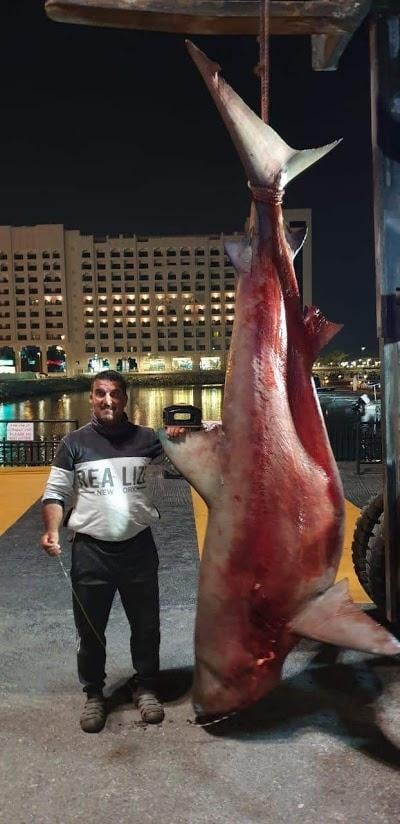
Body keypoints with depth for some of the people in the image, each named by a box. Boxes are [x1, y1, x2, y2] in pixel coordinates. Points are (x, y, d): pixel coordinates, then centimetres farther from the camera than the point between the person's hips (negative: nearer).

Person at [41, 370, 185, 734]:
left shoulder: (147, 438, 0)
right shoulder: (75, 443, -2)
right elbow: (55, 493, 0)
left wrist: (182, 443, -13)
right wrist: (51, 530, -17)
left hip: (139, 547, 1)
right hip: (90, 551, -1)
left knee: (146, 626, 15)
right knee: (90, 630, 13)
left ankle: (145, 687, 37)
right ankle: (94, 695, 34)